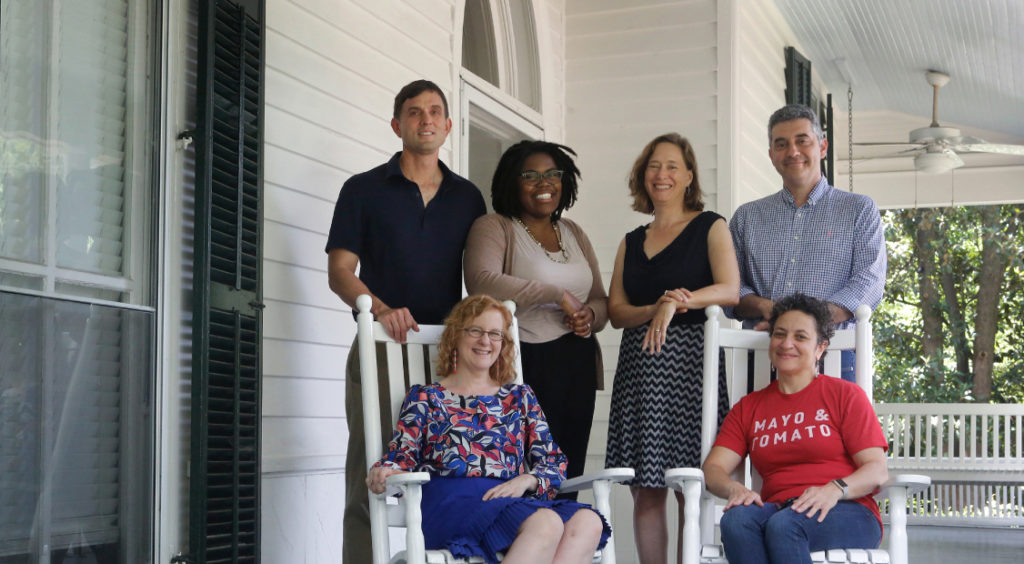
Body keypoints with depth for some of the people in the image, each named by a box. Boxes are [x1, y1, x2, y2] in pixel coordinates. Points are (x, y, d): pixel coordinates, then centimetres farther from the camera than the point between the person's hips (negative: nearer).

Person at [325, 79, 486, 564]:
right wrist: (381, 309, -18)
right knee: (369, 482, -5)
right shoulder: (364, 190, 6)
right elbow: (340, 270, 0)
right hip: (380, 350, -3)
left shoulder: (468, 197, 15)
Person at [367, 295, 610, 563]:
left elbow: (553, 460, 19)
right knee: (546, 523, -37)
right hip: (450, 500, -4)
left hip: (513, 499, 4)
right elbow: (402, 456, 7)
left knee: (588, 522, -32)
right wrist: (384, 473, -19)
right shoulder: (425, 397, 20)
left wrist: (526, 480, -4)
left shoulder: (520, 397, 28)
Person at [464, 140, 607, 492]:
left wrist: (590, 316, -1)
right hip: (524, 367, -6)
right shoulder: (494, 228, 1)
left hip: (577, 368, 6)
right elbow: (481, 282, -19)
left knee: (568, 480, 1)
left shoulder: (573, 233, 20)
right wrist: (557, 294, -15)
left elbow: (601, 300, 24)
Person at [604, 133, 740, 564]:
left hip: (690, 360, -4)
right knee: (645, 491, 2)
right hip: (638, 364, 4)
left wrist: (677, 303, -23)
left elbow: (730, 290, -8)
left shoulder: (710, 228, 6)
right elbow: (615, 310, 9)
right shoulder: (631, 242, 18)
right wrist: (655, 309, -11)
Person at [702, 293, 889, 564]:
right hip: (777, 509, 3)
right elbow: (713, 467, 11)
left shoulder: (846, 395, 12)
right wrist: (734, 489, -14)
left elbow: (877, 470, 2)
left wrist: (835, 489, -19)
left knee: (783, 525, -37)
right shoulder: (748, 407, 22)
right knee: (736, 518, -33)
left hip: (847, 513, -3)